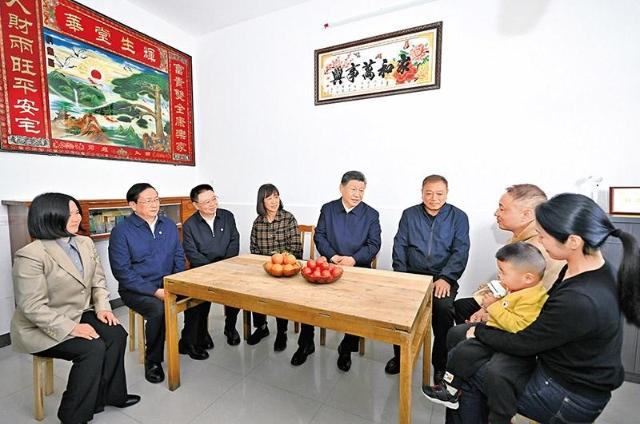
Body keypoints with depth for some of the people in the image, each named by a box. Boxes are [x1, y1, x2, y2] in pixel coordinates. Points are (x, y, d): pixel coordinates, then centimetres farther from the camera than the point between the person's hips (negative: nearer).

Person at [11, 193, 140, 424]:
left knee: (117, 334, -15)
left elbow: (98, 281, 6)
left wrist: (102, 307, -9)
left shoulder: (85, 243, 0)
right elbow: (33, 307, -22)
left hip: (79, 314, 6)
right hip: (40, 328, -6)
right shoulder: (30, 255, -20)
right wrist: (71, 328, -26)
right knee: (93, 349, -22)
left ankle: (109, 395, 5)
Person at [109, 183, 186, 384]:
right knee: (158, 308, -32)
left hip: (168, 283, 5)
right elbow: (122, 270, -13)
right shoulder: (121, 230, -9)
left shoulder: (169, 225, 5)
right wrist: (154, 291, -20)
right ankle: (153, 360, -5)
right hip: (136, 289, -4)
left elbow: (179, 256, 7)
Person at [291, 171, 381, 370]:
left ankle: (346, 348, 6)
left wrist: (353, 259, -19)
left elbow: (374, 244, -3)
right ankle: (305, 344, 7)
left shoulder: (371, 214, 4)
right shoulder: (327, 209, 8)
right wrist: (333, 256, -14)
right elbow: (319, 236, 3)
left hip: (358, 267, -1)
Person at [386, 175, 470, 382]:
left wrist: (446, 278, -17)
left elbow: (460, 251, -3)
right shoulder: (409, 214, 10)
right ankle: (400, 355, 0)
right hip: (411, 274, 2)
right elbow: (399, 246, 5)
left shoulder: (458, 217, 6)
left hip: (442, 277, -1)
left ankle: (441, 363, -3)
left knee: (443, 307, -29)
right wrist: (401, 276, -7)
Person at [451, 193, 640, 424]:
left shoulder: (580, 301, -35)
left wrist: (479, 331, -6)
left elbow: (521, 344, -21)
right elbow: (547, 314, 6)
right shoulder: (592, 267, -8)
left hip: (569, 398, -7)